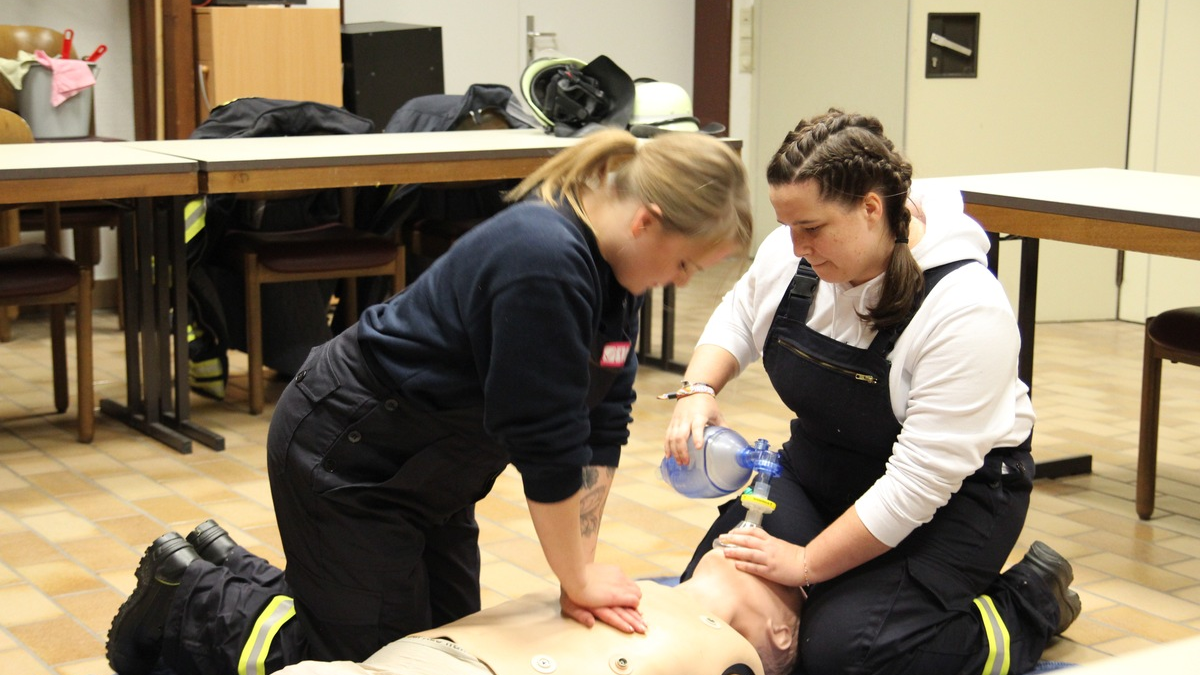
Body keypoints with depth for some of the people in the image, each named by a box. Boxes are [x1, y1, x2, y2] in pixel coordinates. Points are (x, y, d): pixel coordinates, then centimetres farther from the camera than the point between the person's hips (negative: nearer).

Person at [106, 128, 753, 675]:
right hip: (347, 459, -10)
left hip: (426, 465, 10)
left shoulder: (610, 268, -3)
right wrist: (578, 579, -16)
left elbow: (600, 426, -1)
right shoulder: (543, 264, -32)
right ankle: (195, 604, 15)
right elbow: (546, 447, -28)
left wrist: (584, 565, -5)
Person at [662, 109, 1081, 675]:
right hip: (818, 468, 6)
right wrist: (698, 389, -9)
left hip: (952, 496, -6)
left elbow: (919, 482, -29)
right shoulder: (790, 255, -12)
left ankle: (1032, 604, 3)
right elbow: (738, 318, 12)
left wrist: (809, 563, -23)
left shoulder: (965, 309, -31)